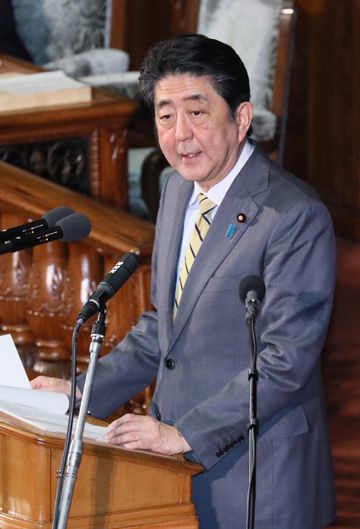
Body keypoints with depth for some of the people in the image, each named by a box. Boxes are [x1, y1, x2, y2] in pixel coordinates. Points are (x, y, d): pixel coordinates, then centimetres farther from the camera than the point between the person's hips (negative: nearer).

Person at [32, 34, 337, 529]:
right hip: (179, 469, 7)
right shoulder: (179, 190, 9)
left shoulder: (296, 218, -18)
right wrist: (83, 391, 9)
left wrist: (184, 434, -21)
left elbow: (285, 362, -20)